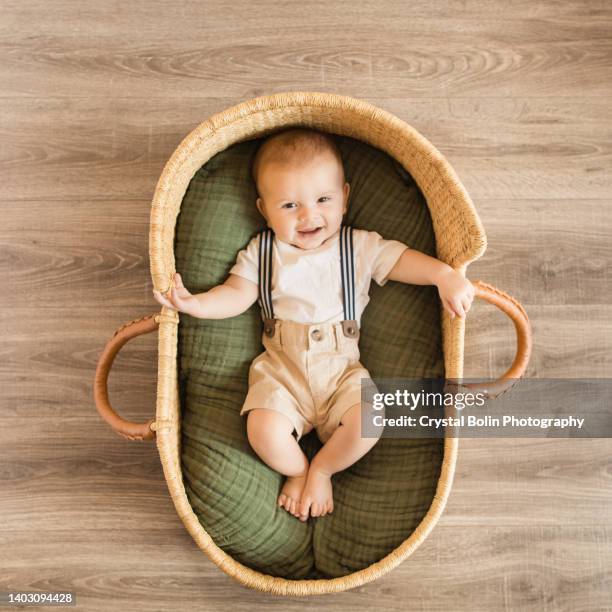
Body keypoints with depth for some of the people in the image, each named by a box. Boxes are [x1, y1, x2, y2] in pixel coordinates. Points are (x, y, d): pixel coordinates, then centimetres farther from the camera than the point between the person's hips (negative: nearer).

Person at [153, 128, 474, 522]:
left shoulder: (360, 246, 2)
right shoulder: (261, 252, 5)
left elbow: (404, 260, -3)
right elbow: (237, 294, 0)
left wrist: (446, 275, -22)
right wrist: (194, 303, -18)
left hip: (342, 368, 0)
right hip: (281, 370, 0)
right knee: (265, 433, -24)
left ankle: (322, 469, 8)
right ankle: (297, 470, 13)